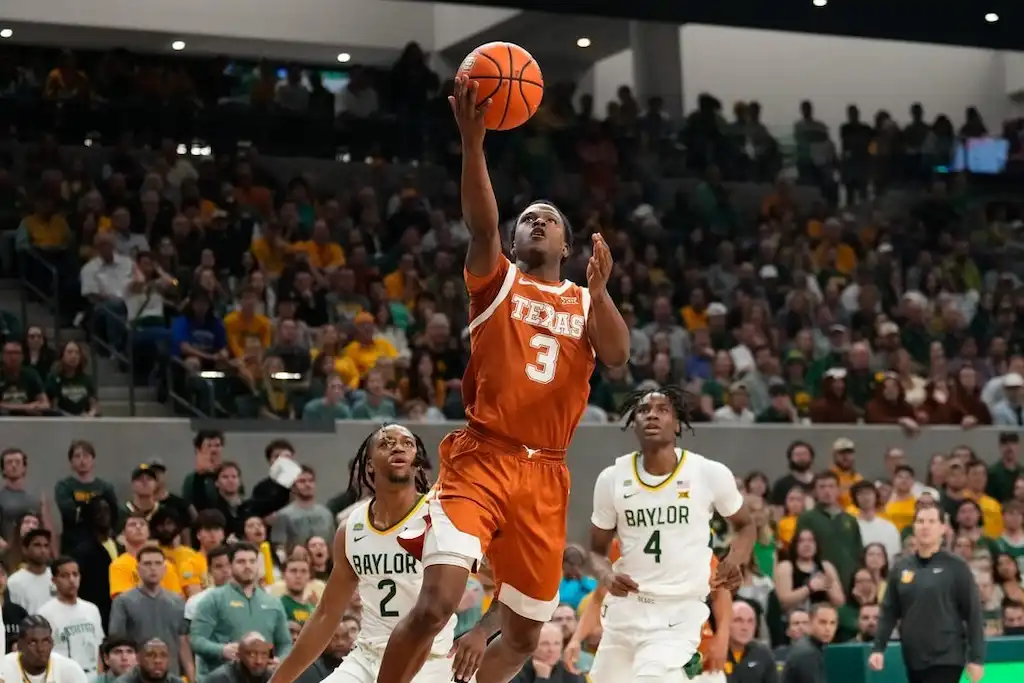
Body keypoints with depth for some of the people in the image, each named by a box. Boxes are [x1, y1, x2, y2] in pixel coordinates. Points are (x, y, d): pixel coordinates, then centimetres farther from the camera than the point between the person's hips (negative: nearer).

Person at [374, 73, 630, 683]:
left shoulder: (585, 302, 16)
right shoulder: (498, 282, 7)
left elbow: (618, 357, -2)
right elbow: (481, 225, -13)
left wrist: (599, 290, -17)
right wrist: (473, 140, -28)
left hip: (545, 476, 4)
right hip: (481, 460, -4)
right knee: (437, 603, -22)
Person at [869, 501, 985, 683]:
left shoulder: (956, 567, -5)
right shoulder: (900, 569, 8)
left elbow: (973, 614, -6)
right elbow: (889, 612, 11)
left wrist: (976, 658, -10)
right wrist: (878, 648, 0)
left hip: (946, 660, -5)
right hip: (913, 660, 5)